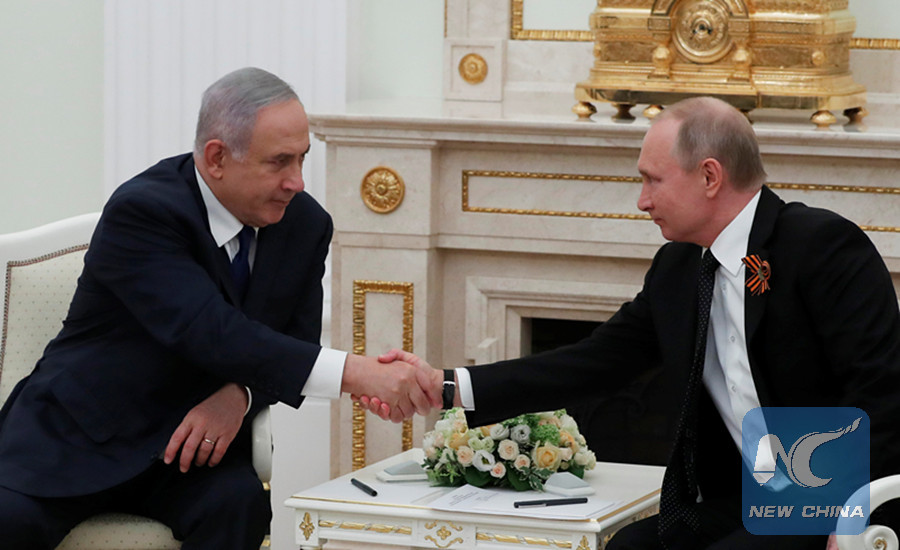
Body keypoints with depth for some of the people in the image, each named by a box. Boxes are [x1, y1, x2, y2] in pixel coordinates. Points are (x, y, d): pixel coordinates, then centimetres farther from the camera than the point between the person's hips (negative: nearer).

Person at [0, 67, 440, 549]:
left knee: (238, 502, -29)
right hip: (81, 438, -4)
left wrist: (240, 396, -19)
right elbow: (212, 333, -32)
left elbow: (296, 345, 6)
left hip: (188, 445, 5)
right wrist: (355, 374, -39)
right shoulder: (141, 211, -21)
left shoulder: (305, 224, 0)